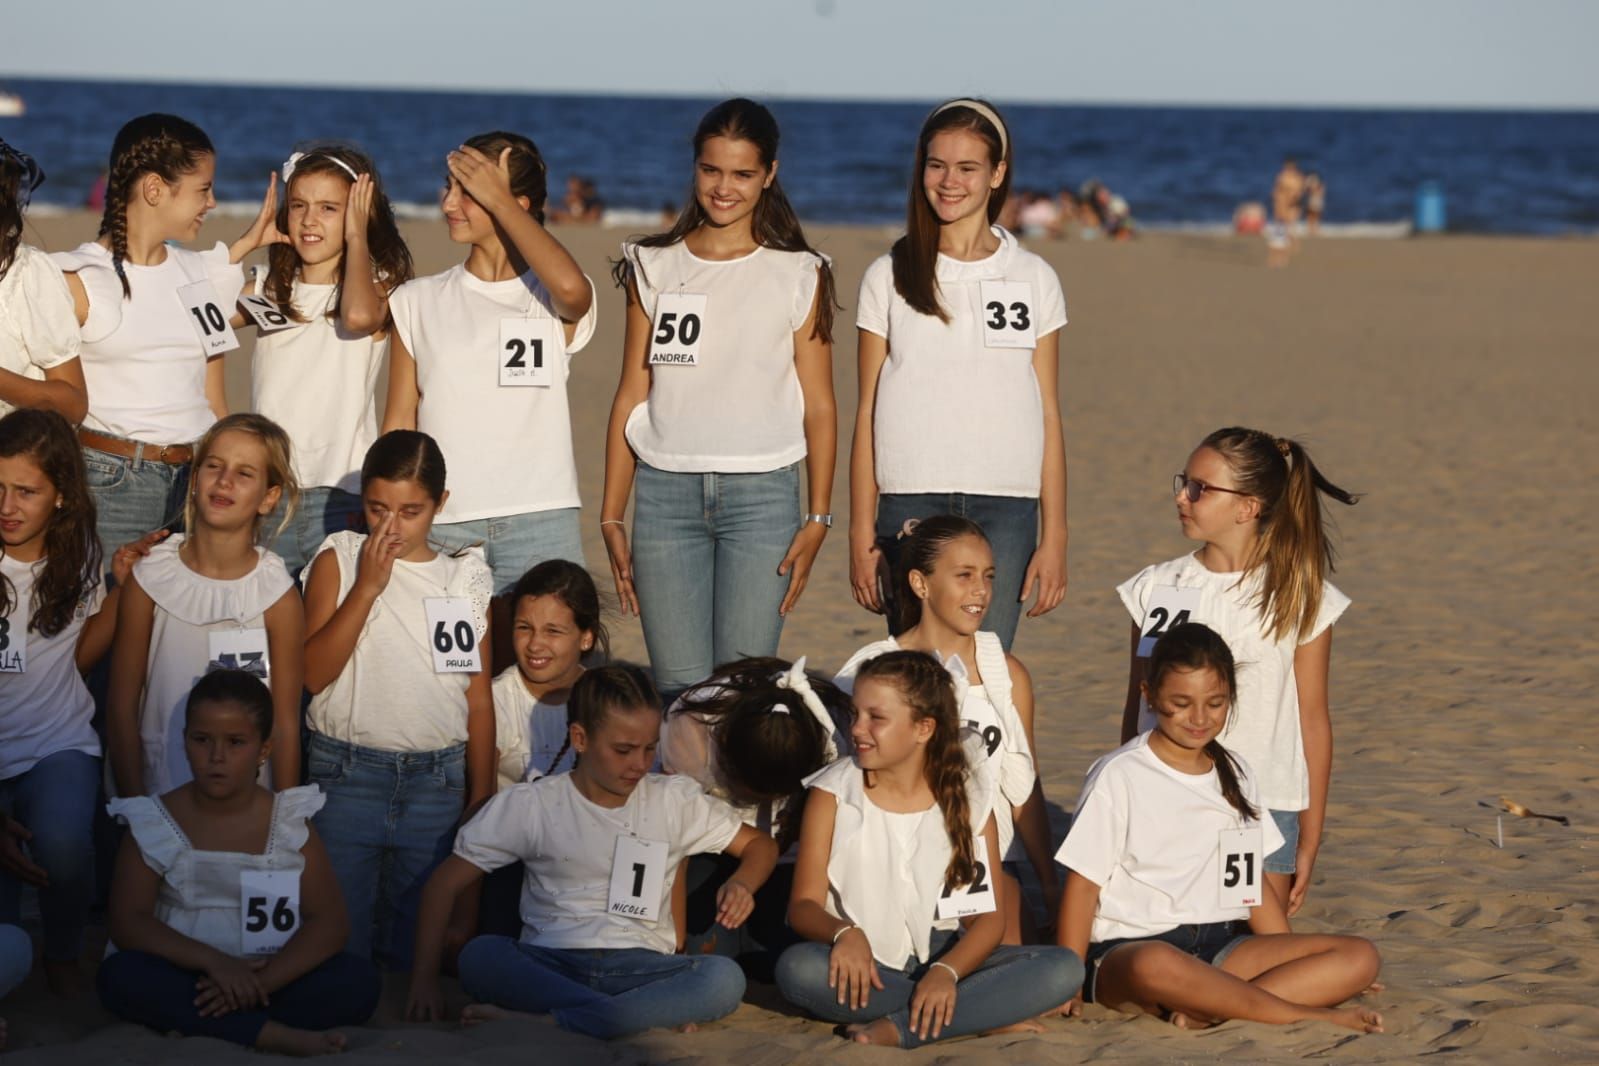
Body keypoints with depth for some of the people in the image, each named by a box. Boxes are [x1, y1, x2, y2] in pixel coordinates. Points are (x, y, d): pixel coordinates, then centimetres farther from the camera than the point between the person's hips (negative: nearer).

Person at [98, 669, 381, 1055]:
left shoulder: (291, 823, 2)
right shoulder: (153, 823, 0)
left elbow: (328, 922, -6)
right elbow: (127, 922, -9)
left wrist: (261, 981, -23)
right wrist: (214, 962, -25)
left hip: (272, 978, 1)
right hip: (185, 977, -1)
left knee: (360, 980, -25)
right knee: (119, 975, -32)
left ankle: (195, 1026, -27)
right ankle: (271, 1034, -35)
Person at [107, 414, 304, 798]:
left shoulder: (279, 597, -4)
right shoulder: (149, 580, -2)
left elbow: (286, 725, 0)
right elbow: (122, 708, 2)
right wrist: (135, 809, 0)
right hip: (159, 792, 0)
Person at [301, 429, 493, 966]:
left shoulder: (465, 579, 8)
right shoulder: (339, 559, 1)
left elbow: (479, 699, 10)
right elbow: (314, 673, -11)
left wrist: (481, 796, 6)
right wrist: (368, 585, -13)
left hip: (437, 783, 2)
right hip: (346, 777, -2)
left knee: (417, 945, 8)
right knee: (337, 943, 0)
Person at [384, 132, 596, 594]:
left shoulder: (550, 299, 4)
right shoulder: (418, 301, 12)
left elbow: (570, 287, -23)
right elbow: (400, 423, 12)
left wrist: (500, 200, -11)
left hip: (540, 523, -2)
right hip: (441, 525, 2)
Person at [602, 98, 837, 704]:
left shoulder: (799, 275, 5)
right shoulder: (654, 268, 10)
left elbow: (818, 407, 5)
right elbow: (631, 398, 10)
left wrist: (818, 519, -4)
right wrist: (611, 518, 5)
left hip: (763, 494, -1)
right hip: (665, 489, 1)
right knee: (677, 687, -2)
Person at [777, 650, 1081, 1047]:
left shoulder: (968, 801, 1)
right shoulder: (833, 794, -1)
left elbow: (988, 915, -3)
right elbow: (804, 905, -5)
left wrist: (946, 972, -24)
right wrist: (843, 934, -29)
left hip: (945, 958, 1)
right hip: (869, 966, -1)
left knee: (1064, 968, -22)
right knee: (797, 968, -36)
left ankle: (901, 1028, -26)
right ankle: (985, 1013, -26)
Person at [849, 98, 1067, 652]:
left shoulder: (1033, 279, 8)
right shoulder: (890, 277, 7)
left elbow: (1048, 416, 8)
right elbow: (867, 413, 7)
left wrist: (1054, 536, 2)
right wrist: (861, 533, 2)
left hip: (1005, 506, 0)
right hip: (910, 502, 0)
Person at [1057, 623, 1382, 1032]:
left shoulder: (1235, 775, 15)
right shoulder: (1119, 776, -2)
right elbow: (1083, 883, -5)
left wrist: (1293, 966, 13)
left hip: (1219, 945, 6)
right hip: (1129, 949, -6)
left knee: (1360, 958, -13)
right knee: (1157, 967, -44)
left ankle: (1210, 1010, -28)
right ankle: (1307, 1013, -29)